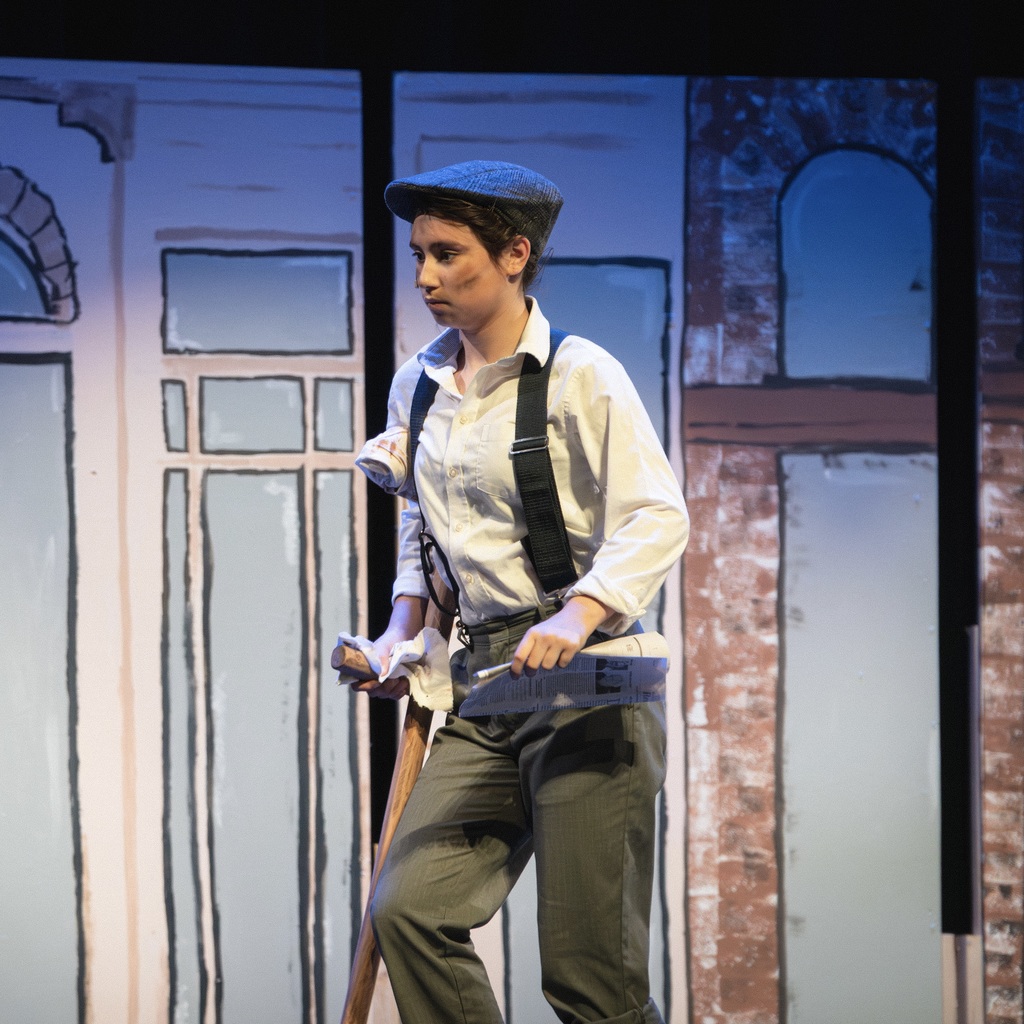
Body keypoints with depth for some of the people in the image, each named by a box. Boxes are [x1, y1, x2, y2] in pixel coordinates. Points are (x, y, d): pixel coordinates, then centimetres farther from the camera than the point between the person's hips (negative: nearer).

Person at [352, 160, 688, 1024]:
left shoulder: (579, 376, -7)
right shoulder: (417, 385, 12)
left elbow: (656, 520, -14)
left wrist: (577, 615, -29)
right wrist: (404, 629, 9)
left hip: (583, 683, -6)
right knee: (409, 909, -11)